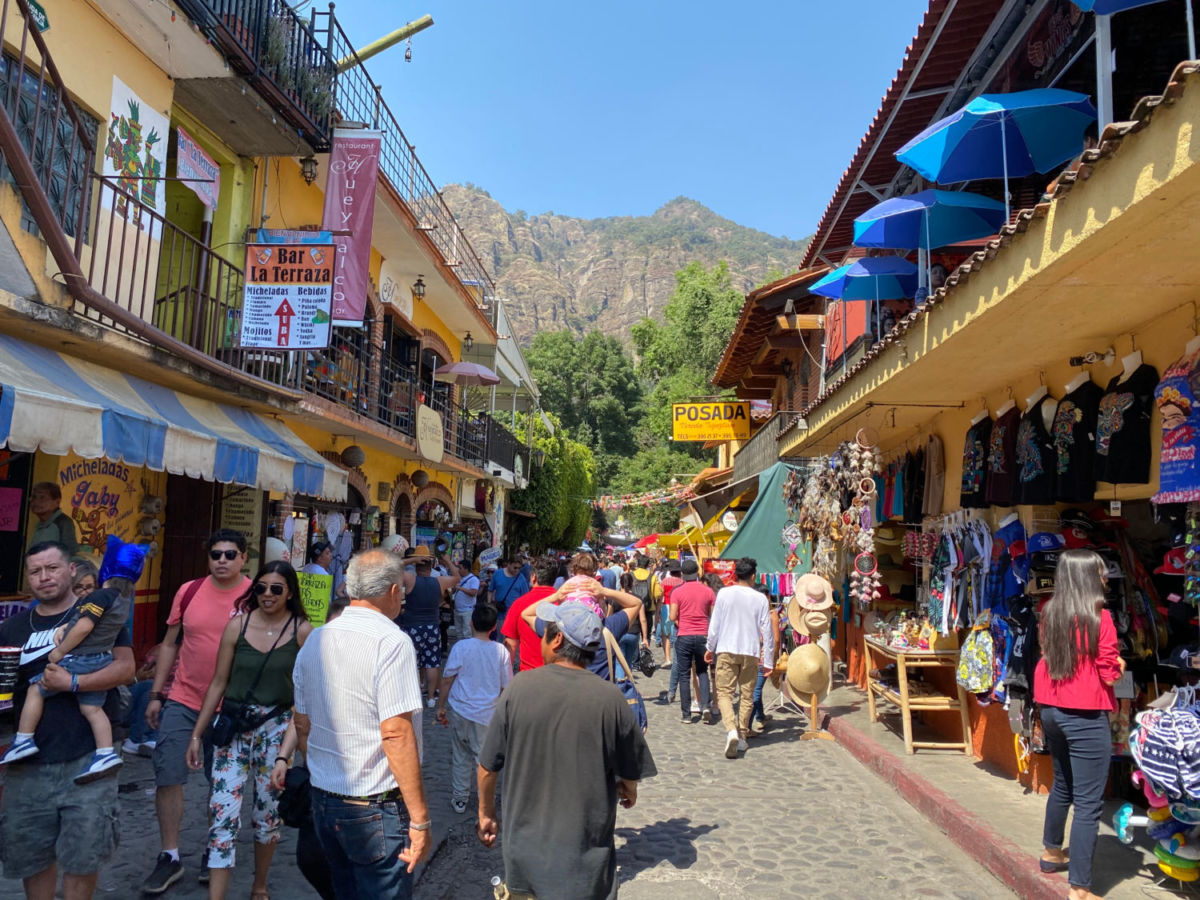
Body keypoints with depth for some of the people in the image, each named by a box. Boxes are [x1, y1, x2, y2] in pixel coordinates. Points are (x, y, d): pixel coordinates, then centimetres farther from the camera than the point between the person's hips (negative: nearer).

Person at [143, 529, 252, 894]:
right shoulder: (188, 592, 0)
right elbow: (170, 644, 9)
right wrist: (156, 694, 7)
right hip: (182, 702, 2)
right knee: (168, 777, 3)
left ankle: (214, 852, 31)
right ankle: (169, 857, 19)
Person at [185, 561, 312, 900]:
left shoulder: (302, 631, -6)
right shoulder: (237, 625, -3)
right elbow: (218, 683, 4)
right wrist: (196, 734, 5)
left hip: (277, 729, -1)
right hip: (234, 727, 1)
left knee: (268, 813, 12)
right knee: (223, 814, -5)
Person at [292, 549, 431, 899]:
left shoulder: (314, 641, 5)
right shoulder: (391, 641, -17)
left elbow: (302, 726, 13)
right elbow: (396, 733, -22)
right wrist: (419, 819, -17)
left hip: (323, 801, 7)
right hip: (376, 807, -7)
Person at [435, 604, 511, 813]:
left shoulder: (461, 647, -10)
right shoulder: (501, 651, -6)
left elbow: (448, 680, -5)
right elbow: (507, 686, 1)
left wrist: (441, 706, 7)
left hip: (460, 711, 0)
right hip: (488, 713, 0)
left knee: (460, 756, 15)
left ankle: (459, 798, 23)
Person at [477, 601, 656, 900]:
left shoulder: (518, 688, -13)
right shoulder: (610, 698, -15)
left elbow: (488, 767, -4)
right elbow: (630, 775, -3)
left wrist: (486, 814, 13)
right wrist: (629, 792, 20)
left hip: (524, 853, 2)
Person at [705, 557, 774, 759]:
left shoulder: (724, 593, -3)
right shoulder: (760, 599, -1)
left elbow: (715, 623, 0)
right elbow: (767, 631, 2)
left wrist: (710, 648, 13)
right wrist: (768, 660, 10)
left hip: (726, 651, -1)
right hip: (751, 652, 1)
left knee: (724, 693, 2)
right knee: (747, 695, 12)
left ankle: (731, 730, -19)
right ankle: (742, 737, 17)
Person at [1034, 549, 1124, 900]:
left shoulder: (1050, 613, 4)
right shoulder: (1099, 617, -15)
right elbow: (1110, 674, -11)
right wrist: (1119, 664, 8)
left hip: (1051, 710, 7)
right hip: (1085, 718, -7)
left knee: (1062, 785, 26)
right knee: (1088, 802, -1)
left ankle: (1052, 853, 42)